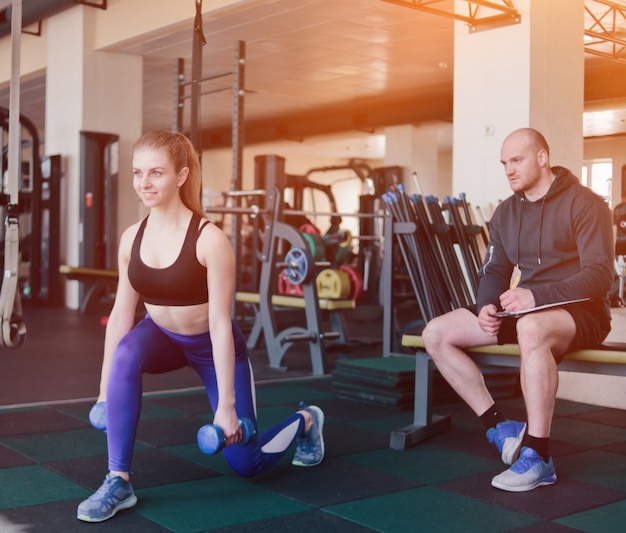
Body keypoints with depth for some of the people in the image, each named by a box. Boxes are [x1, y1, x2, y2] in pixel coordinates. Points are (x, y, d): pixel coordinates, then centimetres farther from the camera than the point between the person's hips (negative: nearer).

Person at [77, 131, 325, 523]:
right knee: (127, 351, -34)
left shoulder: (210, 239, -28)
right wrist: (104, 389, -2)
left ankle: (305, 421, 37)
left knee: (246, 463, 3)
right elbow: (121, 313, -5)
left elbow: (220, 324, -26)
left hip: (212, 346, -4)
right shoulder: (131, 238, -12)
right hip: (163, 337, 4)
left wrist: (226, 405, -24)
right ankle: (118, 481, -23)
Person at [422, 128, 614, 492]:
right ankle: (499, 426, -4)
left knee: (531, 328, -43)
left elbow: (601, 274, -19)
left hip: (581, 312, -7)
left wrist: (537, 295, -31)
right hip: (526, 310, 7)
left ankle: (537, 457, -33)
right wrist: (488, 306, -11)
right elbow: (494, 271, 13)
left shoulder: (584, 204, -9)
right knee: (436, 333, -9)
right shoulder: (506, 213, 11)